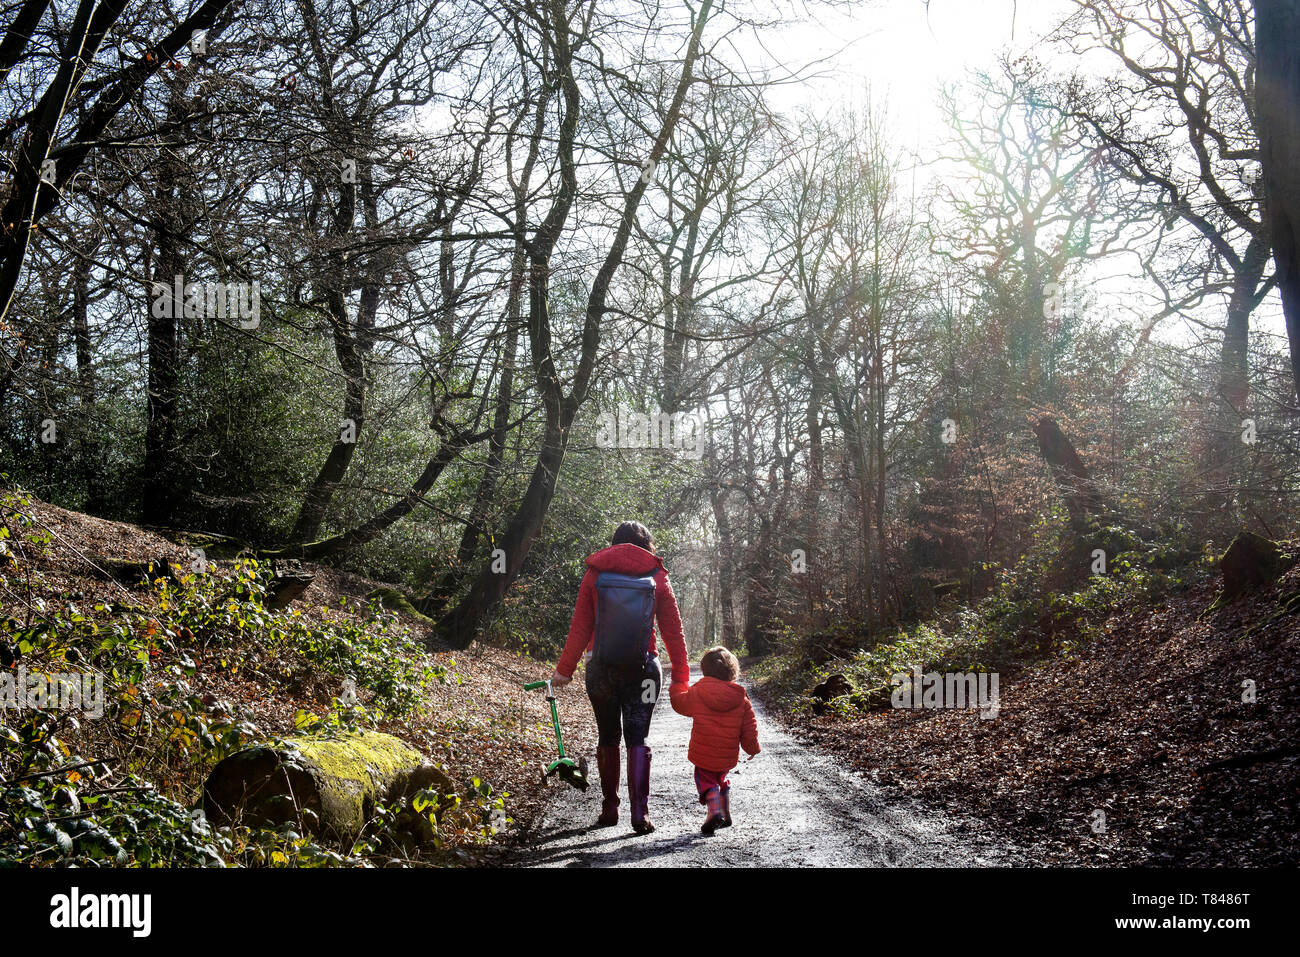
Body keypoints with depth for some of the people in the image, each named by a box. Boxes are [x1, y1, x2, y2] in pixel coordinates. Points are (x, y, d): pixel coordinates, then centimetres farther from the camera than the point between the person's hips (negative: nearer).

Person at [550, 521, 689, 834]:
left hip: (601, 668, 1)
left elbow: (580, 628, -1)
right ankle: (640, 813, -4)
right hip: (642, 669, 0)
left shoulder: (595, 574, 0)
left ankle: (609, 809, 20)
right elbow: (673, 632, 1)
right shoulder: (657, 578, 0)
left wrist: (564, 670, 6)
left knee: (608, 738, 14)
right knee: (637, 739, 4)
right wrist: (681, 678, 5)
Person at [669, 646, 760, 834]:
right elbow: (749, 727, 2)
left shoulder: (696, 693, -11)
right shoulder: (741, 698, -4)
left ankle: (715, 811, -16)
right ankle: (726, 815, 29)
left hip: (703, 754, -3)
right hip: (728, 755, 3)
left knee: (706, 781, 9)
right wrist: (752, 748, 19)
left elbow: (680, 702, 9)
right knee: (721, 780, 26)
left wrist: (676, 688, 30)